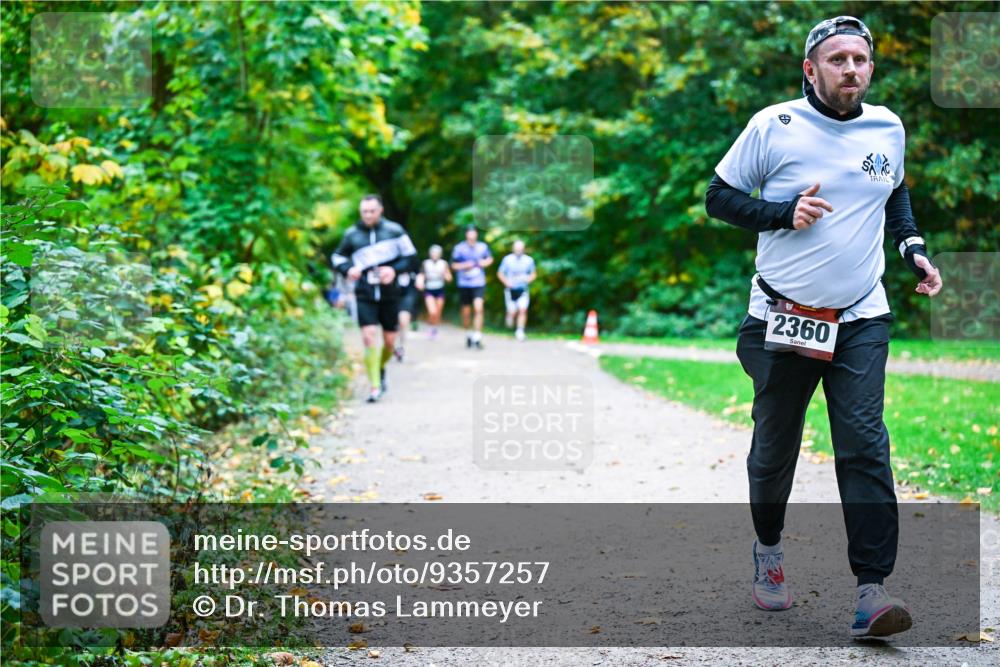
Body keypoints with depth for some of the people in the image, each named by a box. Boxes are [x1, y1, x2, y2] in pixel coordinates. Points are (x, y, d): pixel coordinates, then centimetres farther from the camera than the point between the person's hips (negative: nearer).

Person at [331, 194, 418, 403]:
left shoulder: (394, 230, -2)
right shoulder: (352, 234, 1)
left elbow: (411, 256, 2)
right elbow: (337, 257, 14)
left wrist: (395, 269, -16)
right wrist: (348, 269, -8)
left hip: (389, 294, 1)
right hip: (364, 295, 0)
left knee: (389, 340, 7)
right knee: (369, 337, -14)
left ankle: (381, 368, 39)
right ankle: (375, 387, -10)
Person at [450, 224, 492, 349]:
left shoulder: (483, 247, 3)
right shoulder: (459, 248, -2)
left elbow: (490, 259, 20)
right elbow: (454, 265, 4)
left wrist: (485, 262, -2)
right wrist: (465, 265, -13)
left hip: (479, 284, 0)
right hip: (464, 284, 0)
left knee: (478, 309, -17)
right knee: (466, 312, 8)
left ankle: (477, 337, -16)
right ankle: (468, 334, 32)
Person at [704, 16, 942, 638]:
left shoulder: (888, 128, 6)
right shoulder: (774, 125, -7)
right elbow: (719, 196, -1)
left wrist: (913, 246, 10)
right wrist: (784, 212, -15)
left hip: (861, 319, 2)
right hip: (783, 318, -2)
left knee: (865, 446, -10)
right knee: (775, 447, 9)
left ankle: (872, 588, -13)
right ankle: (769, 546, 37)